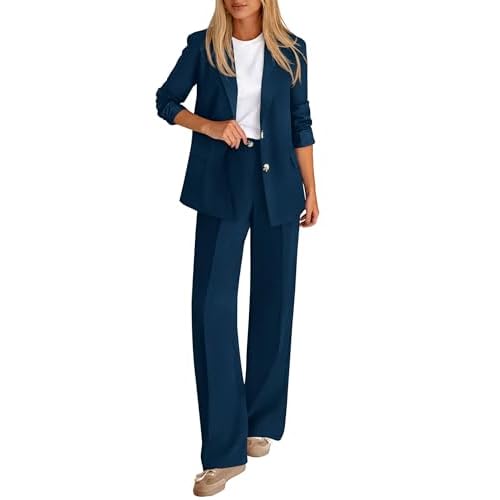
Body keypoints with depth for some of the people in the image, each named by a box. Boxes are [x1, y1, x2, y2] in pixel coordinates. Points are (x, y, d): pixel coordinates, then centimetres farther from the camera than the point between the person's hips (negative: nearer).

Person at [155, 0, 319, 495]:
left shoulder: (290, 50, 4)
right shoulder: (202, 45, 2)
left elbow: (300, 124, 7)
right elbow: (166, 101, 9)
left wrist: (311, 191, 6)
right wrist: (209, 125, -9)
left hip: (277, 183, 1)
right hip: (221, 183, -1)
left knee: (273, 300, 6)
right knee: (212, 303, -9)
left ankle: (260, 423, 24)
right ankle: (224, 450, -5)